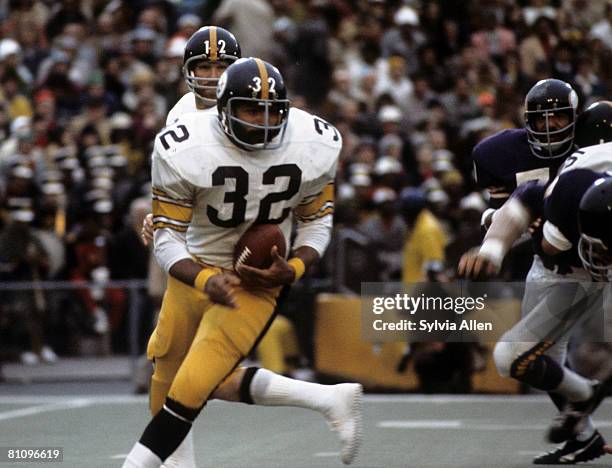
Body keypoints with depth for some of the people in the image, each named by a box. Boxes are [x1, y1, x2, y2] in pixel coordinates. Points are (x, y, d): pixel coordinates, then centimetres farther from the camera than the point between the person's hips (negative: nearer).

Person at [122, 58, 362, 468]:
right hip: (195, 274, 2)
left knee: (190, 391, -17)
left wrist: (294, 269, -18)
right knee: (168, 391, 8)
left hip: (258, 281, -2)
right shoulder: (183, 150, -20)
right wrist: (205, 280, -32)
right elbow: (168, 238, -13)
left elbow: (317, 222, 2)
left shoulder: (314, 147, -13)